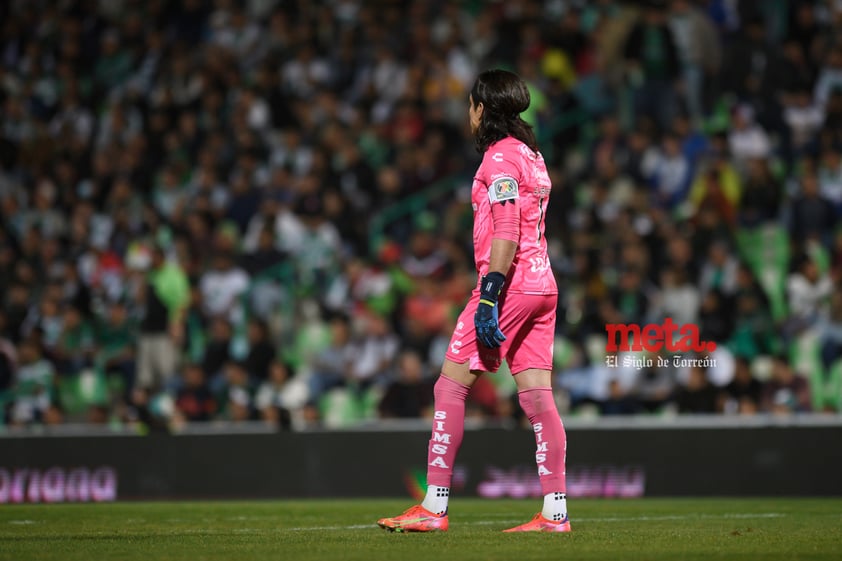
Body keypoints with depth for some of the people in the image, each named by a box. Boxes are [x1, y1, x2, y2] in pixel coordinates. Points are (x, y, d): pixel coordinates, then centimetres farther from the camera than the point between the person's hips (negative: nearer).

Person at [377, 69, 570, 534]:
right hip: (541, 286, 9)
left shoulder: (501, 156, -9)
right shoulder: (531, 155, 19)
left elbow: (506, 232, -18)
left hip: (509, 285, -9)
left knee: (450, 386, -4)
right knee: (536, 396, 4)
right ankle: (555, 512, -2)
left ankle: (434, 507, -5)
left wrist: (489, 295, -22)